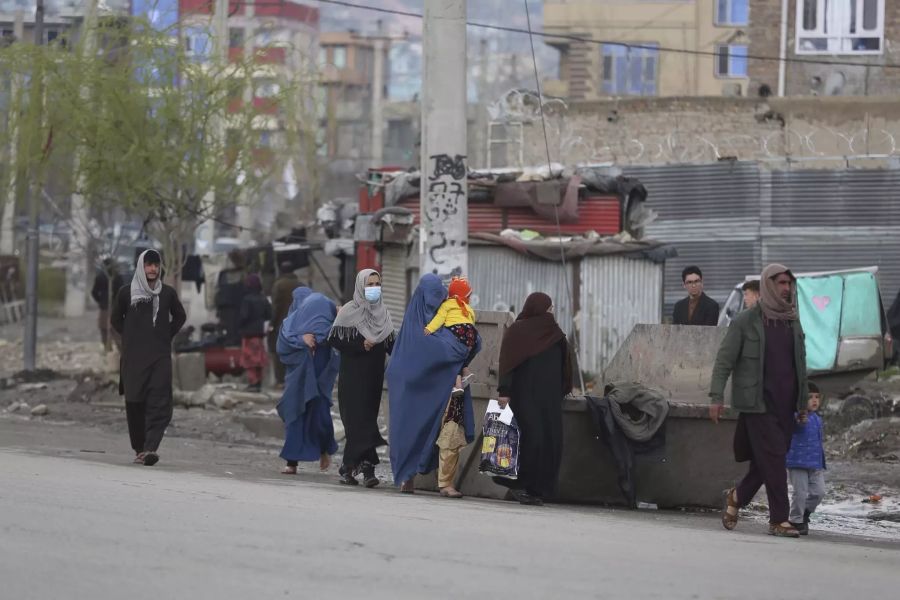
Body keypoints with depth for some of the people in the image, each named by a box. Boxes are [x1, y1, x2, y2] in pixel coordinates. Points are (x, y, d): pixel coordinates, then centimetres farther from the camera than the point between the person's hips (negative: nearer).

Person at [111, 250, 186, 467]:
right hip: (133, 358, 0)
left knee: (159, 404, -14)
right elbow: (116, 319, 16)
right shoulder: (127, 293, 4)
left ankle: (150, 449, -21)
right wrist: (129, 337, 6)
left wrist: (167, 335, 9)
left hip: (160, 357, 0)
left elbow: (180, 316, 21)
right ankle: (139, 448, 14)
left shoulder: (167, 293, 7)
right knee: (135, 404, 2)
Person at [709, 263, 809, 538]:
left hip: (785, 403, 6)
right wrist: (716, 397, -13)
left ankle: (737, 497, 30)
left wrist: (802, 403, 18)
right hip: (758, 403, -6)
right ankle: (778, 520, -5)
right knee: (773, 459, -8)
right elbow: (724, 360, -4)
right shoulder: (745, 322, -4)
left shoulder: (793, 322, 12)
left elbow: (800, 364, 19)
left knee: (768, 461, 8)